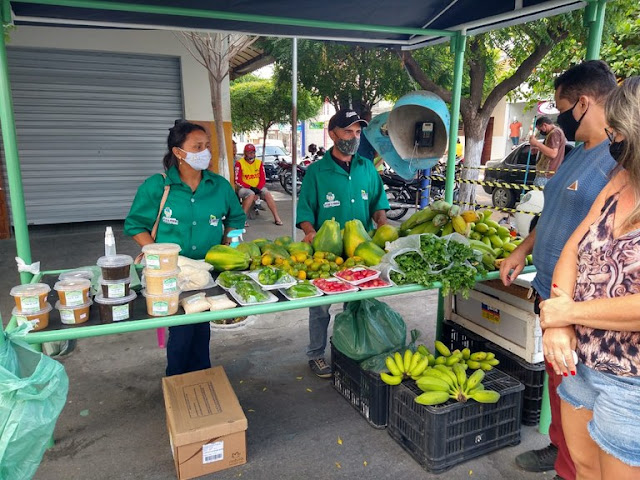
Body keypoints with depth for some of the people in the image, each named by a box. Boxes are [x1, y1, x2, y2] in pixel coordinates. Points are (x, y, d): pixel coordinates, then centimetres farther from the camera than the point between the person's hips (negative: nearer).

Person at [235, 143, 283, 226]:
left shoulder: (259, 163, 6)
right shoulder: (240, 163, -8)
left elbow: (263, 179, 4)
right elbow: (238, 181, -12)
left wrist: (258, 189, -12)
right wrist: (251, 188, -19)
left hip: (258, 187, 4)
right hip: (244, 188, -4)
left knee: (267, 194, -21)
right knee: (251, 194, -34)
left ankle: (277, 218, -18)